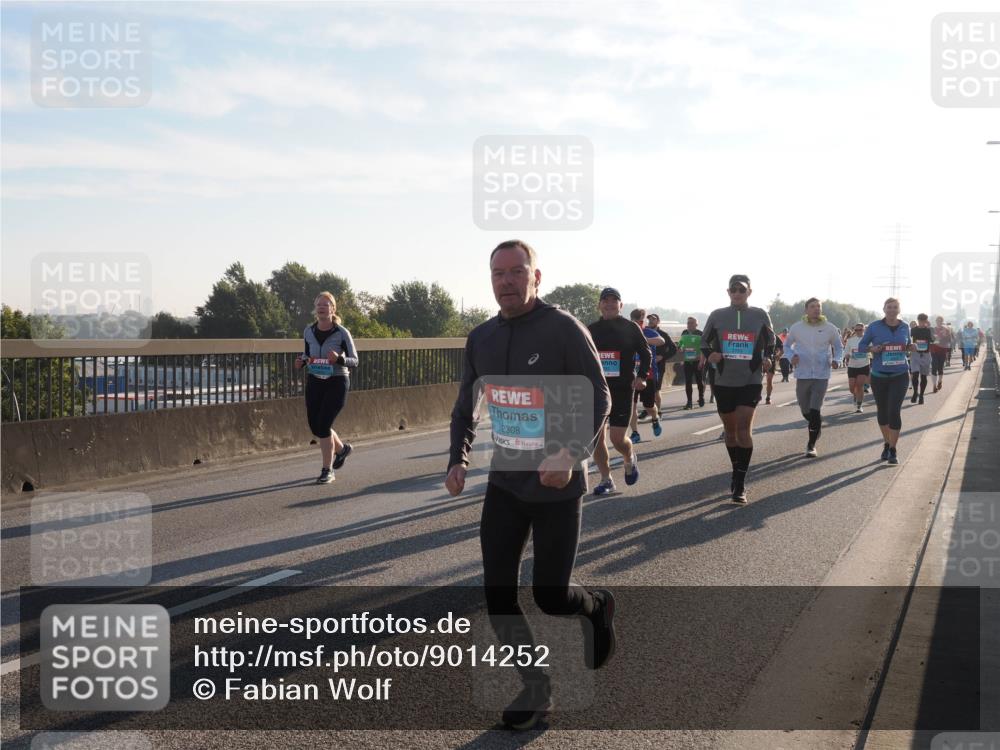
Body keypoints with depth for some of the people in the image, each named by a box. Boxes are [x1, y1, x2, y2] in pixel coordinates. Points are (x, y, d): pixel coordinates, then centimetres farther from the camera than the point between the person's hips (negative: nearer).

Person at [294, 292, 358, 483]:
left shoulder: (342, 333, -11)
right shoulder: (308, 331, 2)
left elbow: (354, 360, -8)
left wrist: (338, 359, -28)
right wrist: (301, 361, -5)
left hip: (337, 382, -5)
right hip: (314, 382, 5)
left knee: (323, 424, -13)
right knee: (314, 425, 6)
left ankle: (327, 471, 2)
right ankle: (341, 448, 37)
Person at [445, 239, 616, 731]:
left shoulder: (564, 330, -14)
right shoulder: (481, 338, 3)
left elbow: (599, 399, -13)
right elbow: (466, 407, 14)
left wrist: (572, 455, -28)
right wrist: (458, 460, -2)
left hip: (557, 486, -5)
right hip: (504, 483, 5)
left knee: (550, 596, 1)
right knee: (498, 595, 1)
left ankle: (597, 606, 37)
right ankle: (536, 691, 20)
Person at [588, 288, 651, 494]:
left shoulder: (630, 328, 2)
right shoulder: (591, 330, 9)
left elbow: (645, 353, 6)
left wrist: (641, 376, -7)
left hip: (622, 389, -3)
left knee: (618, 438, -7)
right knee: (596, 437, -1)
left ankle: (630, 459, 27)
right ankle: (606, 479, 13)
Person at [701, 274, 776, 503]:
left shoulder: (760, 316, 1)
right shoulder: (717, 316, 2)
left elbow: (770, 342, 15)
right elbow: (704, 341, 13)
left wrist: (767, 359, -4)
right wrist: (709, 355, -9)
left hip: (751, 381, -2)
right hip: (724, 381, 2)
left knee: (744, 428, -15)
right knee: (730, 430, 12)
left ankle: (740, 484, -11)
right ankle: (737, 473, 33)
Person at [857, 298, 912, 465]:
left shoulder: (905, 327, 3)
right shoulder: (874, 326, -3)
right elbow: (861, 345, 4)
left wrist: (910, 347, -4)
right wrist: (872, 348, -17)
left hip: (899, 375, -1)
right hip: (879, 376, 1)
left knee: (894, 411, -13)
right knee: (882, 412, 12)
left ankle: (892, 451, -4)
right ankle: (886, 444, 34)